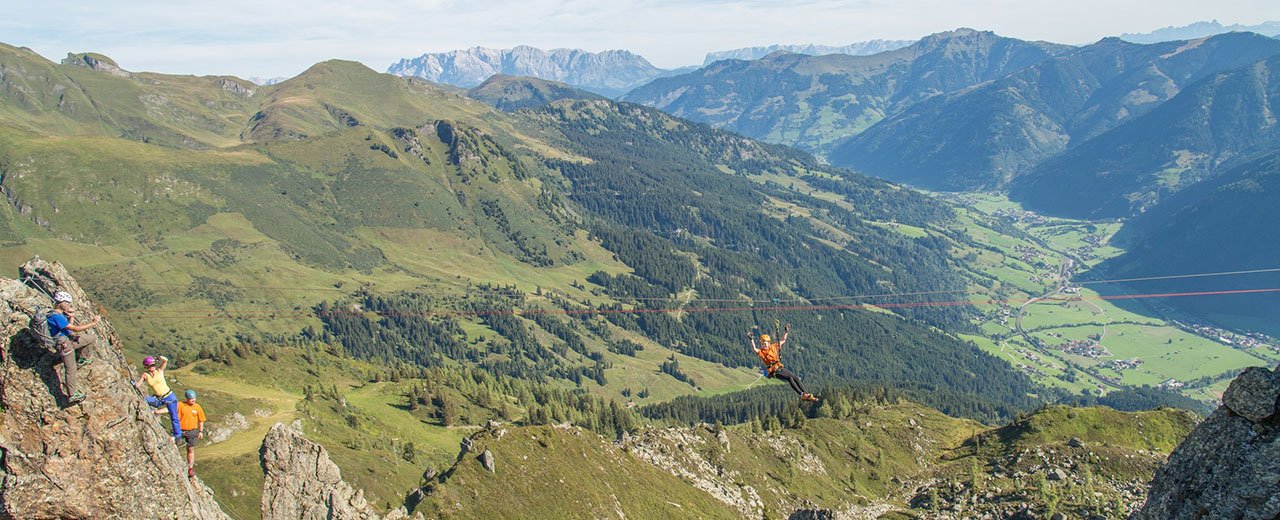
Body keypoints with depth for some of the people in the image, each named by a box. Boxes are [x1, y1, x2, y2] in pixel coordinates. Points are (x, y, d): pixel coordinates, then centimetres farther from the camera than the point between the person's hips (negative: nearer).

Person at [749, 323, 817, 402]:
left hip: (780, 368, 6)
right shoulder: (760, 351, -4)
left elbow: (783, 341, 23)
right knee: (789, 378, -25)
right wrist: (751, 340, -38)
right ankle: (802, 395, -29)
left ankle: (805, 394, -4)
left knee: (796, 377, -7)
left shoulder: (773, 346, 12)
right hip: (773, 371, -6)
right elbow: (754, 349, -25)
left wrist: (786, 332, 17)